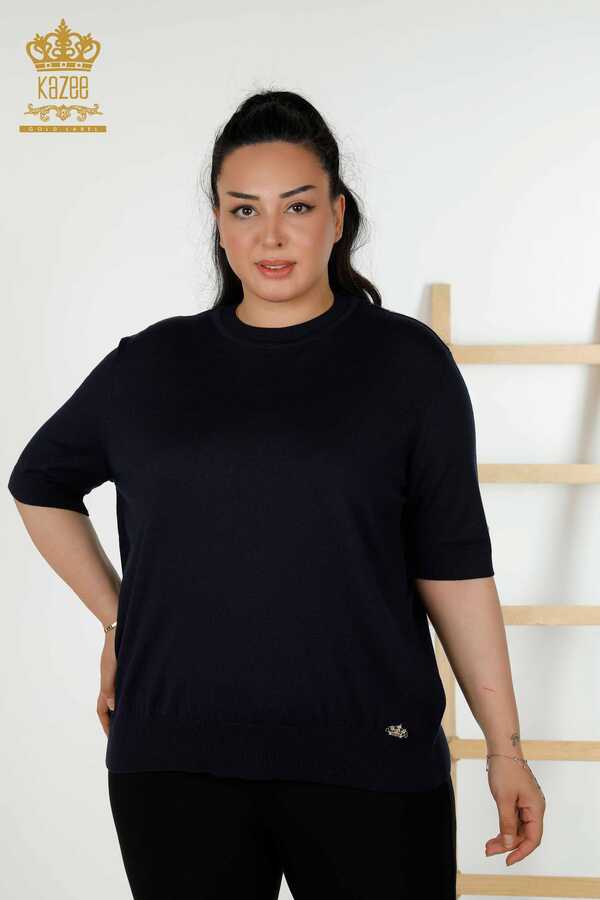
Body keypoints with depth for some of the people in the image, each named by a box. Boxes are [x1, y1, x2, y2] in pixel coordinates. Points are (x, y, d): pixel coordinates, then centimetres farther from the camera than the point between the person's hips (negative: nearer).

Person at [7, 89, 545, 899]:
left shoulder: (407, 362, 1)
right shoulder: (150, 367, 6)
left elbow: (454, 565, 1)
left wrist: (504, 746, 0)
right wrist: (115, 620, 13)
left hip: (366, 758, -1)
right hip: (175, 764, 2)